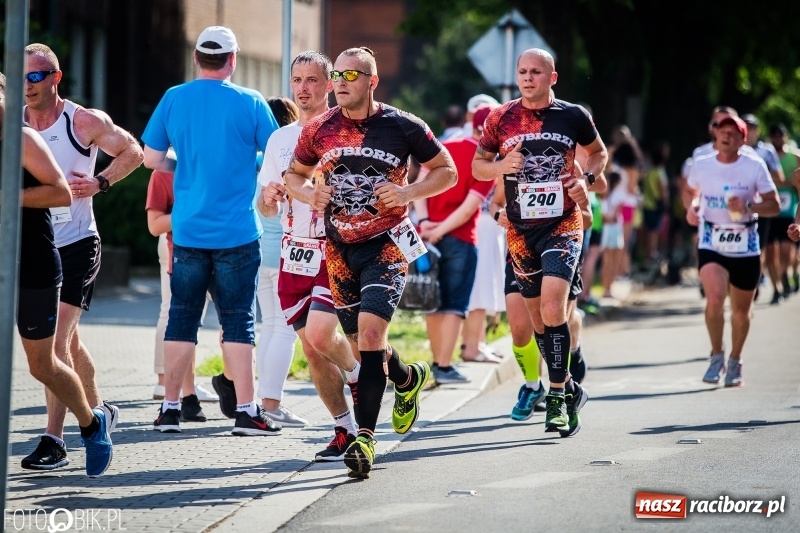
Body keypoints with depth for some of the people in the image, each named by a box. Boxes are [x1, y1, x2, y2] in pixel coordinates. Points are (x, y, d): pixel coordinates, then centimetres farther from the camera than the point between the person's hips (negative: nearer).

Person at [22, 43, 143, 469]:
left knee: (56, 341, -15)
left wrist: (99, 183, -9)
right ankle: (98, 411, 34)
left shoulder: (84, 122, -7)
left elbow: (132, 152, 4)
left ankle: (53, 437, -14)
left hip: (76, 245, -5)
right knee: (67, 340, 15)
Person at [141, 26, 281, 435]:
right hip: (236, 232, -2)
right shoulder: (250, 103, -5)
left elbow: (151, 158, 7)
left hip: (187, 230, 2)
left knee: (182, 317, 10)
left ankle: (170, 408, 11)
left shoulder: (173, 99, 1)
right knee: (237, 320, 2)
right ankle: (245, 411, 0)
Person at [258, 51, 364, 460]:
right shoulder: (280, 139, 13)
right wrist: (268, 196, -7)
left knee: (319, 334, -21)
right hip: (294, 255, 6)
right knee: (311, 349, 5)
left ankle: (358, 376, 11)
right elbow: (266, 209, 15)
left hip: (335, 252, -6)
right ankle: (346, 430, 17)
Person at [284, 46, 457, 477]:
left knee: (370, 330, -20)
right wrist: (309, 193, -8)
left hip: (387, 244, -4)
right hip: (340, 248, 4)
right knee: (362, 343, 10)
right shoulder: (319, 130, 1)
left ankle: (365, 437, -20)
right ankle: (408, 378, 44)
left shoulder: (402, 127, -7)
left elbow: (446, 170, 3)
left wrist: (409, 193, -14)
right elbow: (294, 175, 15)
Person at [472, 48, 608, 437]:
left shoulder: (573, 116, 0)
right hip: (521, 229, 3)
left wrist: (587, 178, -2)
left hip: (563, 224, -3)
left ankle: (557, 398, -12)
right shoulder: (500, 119, 2)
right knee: (537, 314, 9)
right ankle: (568, 390, 27)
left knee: (553, 305, -20)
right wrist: (501, 166, -11)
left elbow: (598, 152, 17)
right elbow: (477, 166, 10)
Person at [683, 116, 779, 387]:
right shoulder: (701, 165, 0)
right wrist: (691, 207, -2)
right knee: (715, 298, -21)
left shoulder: (755, 167, -5)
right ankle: (717, 356, 0)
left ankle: (735, 363, 31)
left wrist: (748, 207, -22)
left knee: (741, 309, 10)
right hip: (711, 243, 0)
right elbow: (689, 191, 20)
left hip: (745, 245, 0)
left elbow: (774, 206, -4)